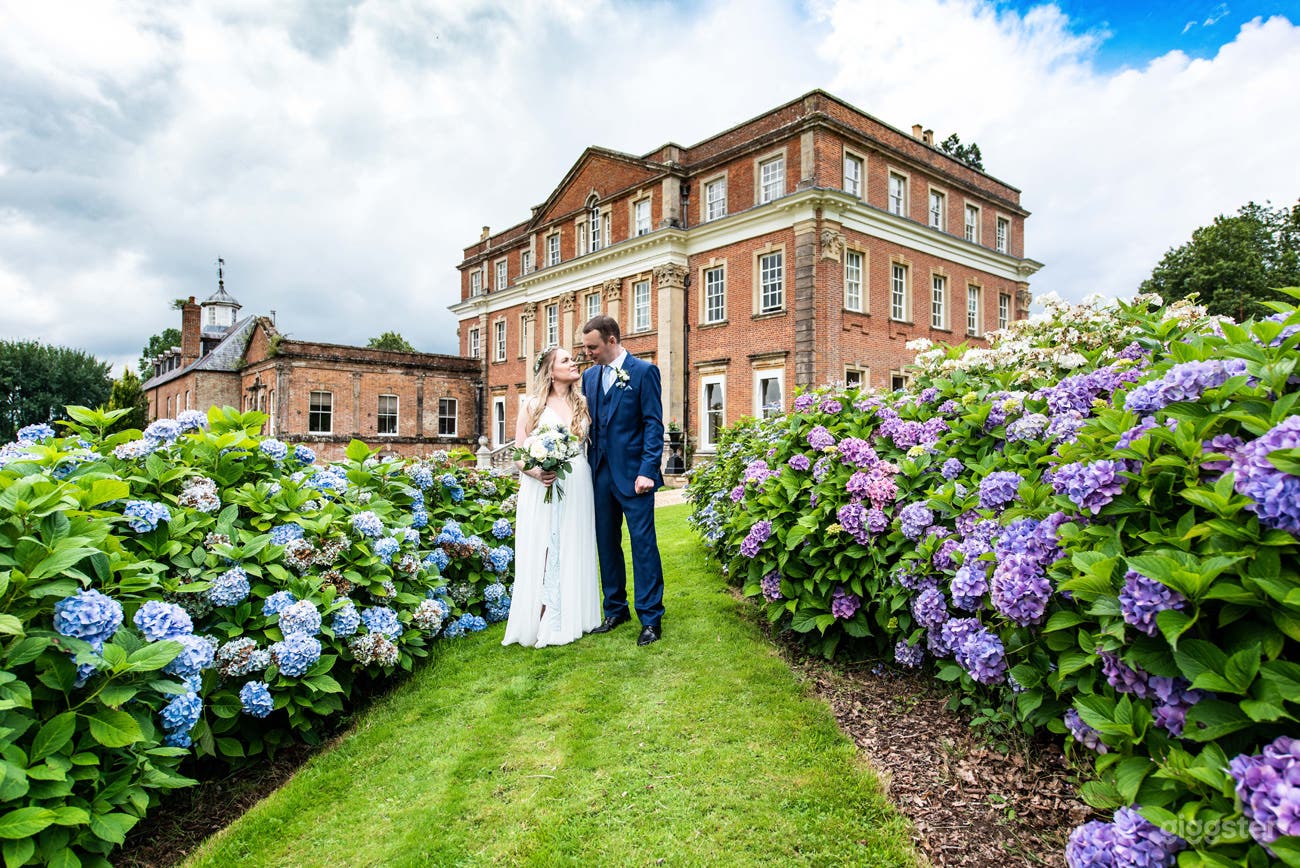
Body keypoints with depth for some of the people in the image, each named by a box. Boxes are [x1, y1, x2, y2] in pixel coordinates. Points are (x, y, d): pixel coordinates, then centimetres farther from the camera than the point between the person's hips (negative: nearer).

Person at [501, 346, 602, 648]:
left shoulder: (582, 404, 11)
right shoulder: (532, 405, 2)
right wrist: (536, 471, -19)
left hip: (577, 488, 3)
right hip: (541, 487, -3)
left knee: (572, 553, 6)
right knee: (542, 554, -2)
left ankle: (571, 619, 16)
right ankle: (541, 623, 5)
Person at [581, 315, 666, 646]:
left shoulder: (644, 371, -5)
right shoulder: (590, 375, 13)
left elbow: (653, 424, -9)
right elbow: (588, 423, 15)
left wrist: (647, 471, -16)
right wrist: (587, 468, 6)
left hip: (632, 473, -6)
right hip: (600, 473, 6)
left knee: (643, 543, -1)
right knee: (607, 543, 11)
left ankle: (650, 618, 8)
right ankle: (615, 609, 25)